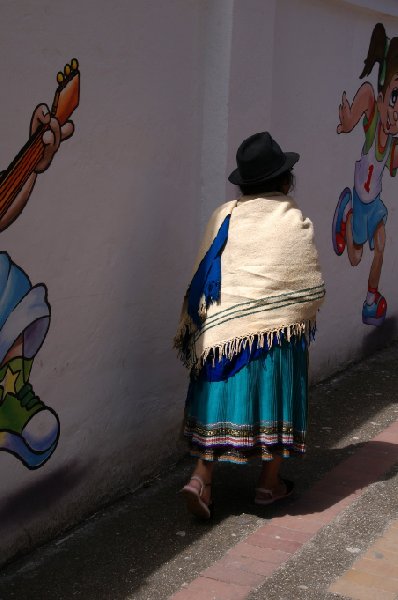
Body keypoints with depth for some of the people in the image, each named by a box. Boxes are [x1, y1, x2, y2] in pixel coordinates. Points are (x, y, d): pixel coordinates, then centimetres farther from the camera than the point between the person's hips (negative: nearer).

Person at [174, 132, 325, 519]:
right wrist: (299, 315, 14)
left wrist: (200, 324, 12)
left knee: (222, 400, 10)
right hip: (279, 332, -2)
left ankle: (201, 478, 2)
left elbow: (203, 278, 1)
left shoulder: (224, 217, 0)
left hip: (224, 329, 3)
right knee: (274, 401, 11)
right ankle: (269, 483, 22)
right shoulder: (295, 222, -7)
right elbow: (312, 290, -6)